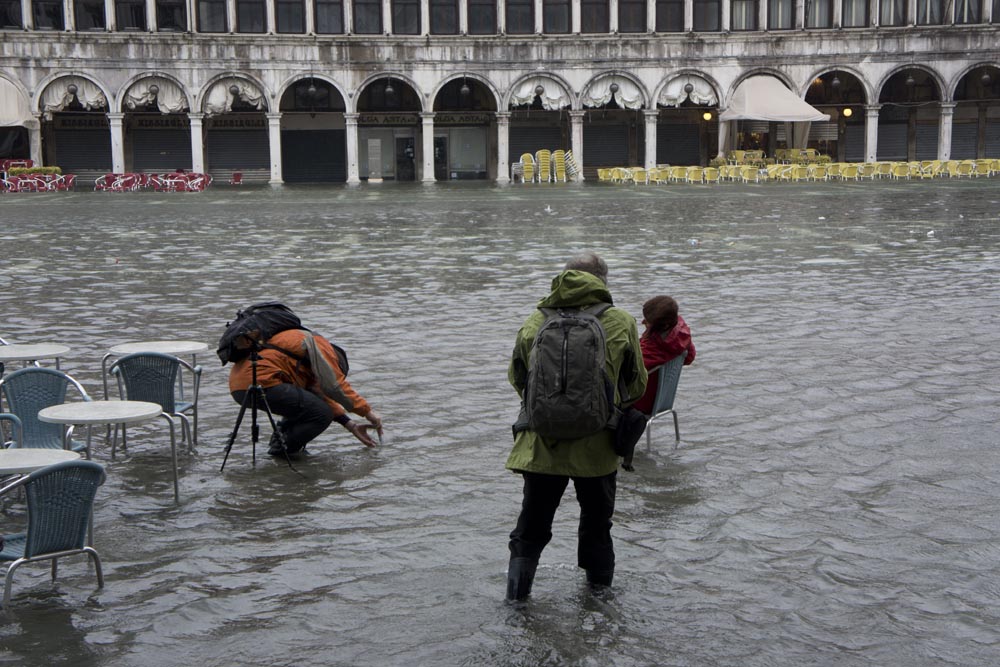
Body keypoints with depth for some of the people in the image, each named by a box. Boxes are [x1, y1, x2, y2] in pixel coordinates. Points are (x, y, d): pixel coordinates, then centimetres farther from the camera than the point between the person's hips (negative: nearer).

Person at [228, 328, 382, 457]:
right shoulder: (321, 345, 4)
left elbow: (323, 394, 29)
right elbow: (336, 385, -5)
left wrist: (351, 425, 24)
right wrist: (367, 411, 1)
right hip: (260, 382, -10)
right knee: (323, 414, -8)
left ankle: (281, 437, 16)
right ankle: (280, 448, -1)